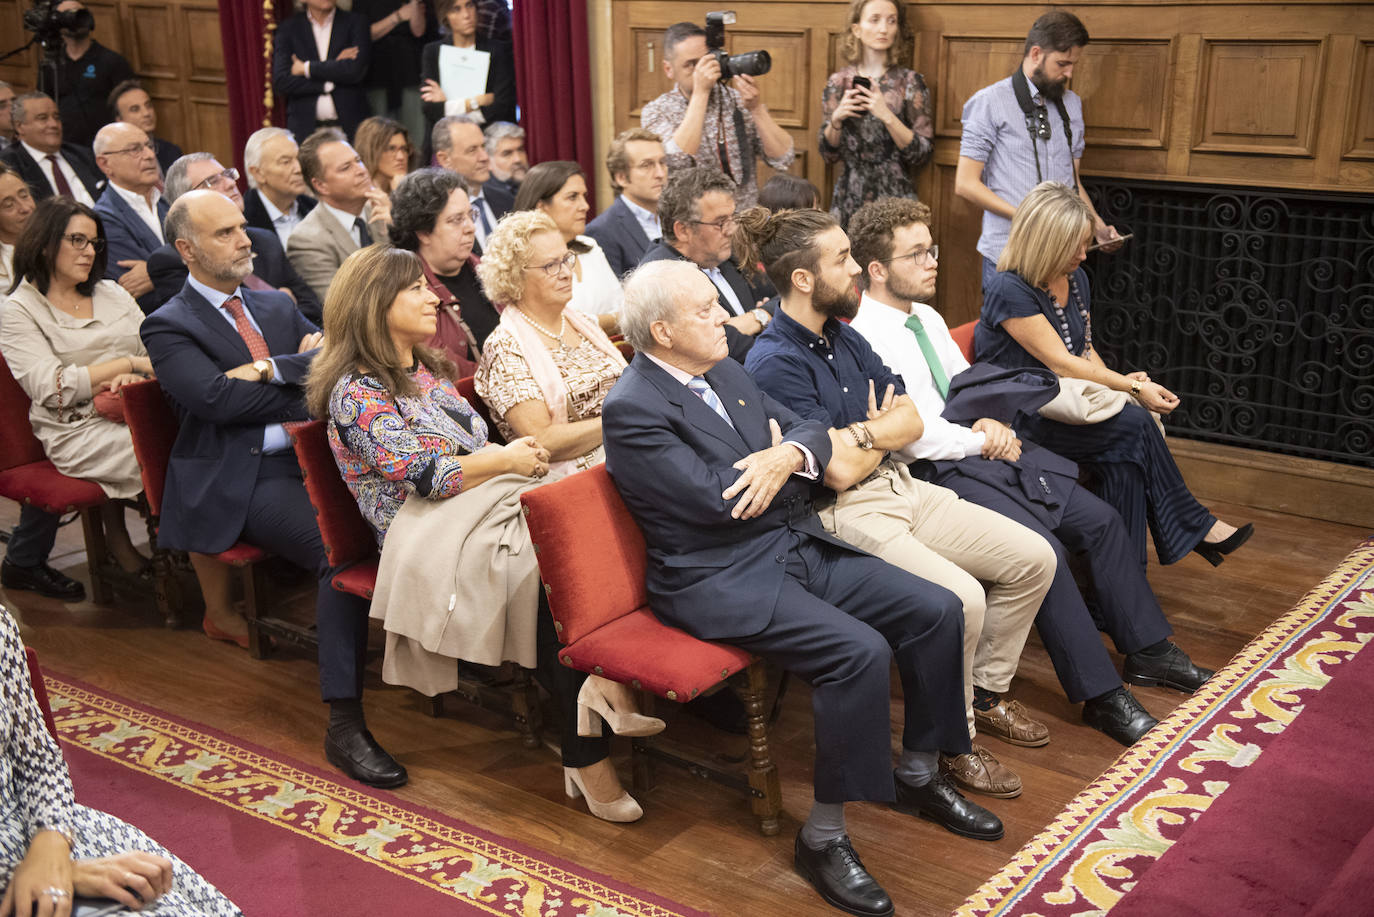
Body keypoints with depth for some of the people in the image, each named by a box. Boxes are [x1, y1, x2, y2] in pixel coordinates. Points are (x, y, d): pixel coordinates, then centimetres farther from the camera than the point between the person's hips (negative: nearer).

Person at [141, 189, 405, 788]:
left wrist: (266, 369, -7)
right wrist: (305, 385, -4)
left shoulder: (277, 306, 23)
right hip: (244, 481, -6)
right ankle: (344, 726, -28)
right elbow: (217, 398, -12)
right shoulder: (168, 327, 4)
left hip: (310, 459, 6)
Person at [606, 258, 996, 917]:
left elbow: (808, 429, 11)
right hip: (723, 579, -9)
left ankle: (917, 776, 18)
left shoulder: (726, 373, 13)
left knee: (936, 610, -2)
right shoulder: (632, 410, -14)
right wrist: (787, 460, -5)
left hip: (798, 547, 9)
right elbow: (716, 498, -22)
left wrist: (790, 455, -14)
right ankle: (822, 838, -13)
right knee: (860, 652, -28)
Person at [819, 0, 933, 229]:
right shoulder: (838, 82, 5)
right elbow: (828, 153, 8)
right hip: (847, 199, 2)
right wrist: (836, 120, -10)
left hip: (894, 197, -2)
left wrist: (887, 116, -18)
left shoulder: (910, 81, -1)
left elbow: (923, 153, -6)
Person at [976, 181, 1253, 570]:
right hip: (1021, 418, -7)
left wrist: (1120, 384, -4)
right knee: (1135, 423, -24)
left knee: (1125, 459, -24)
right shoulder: (1009, 290, -16)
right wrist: (1133, 386, -18)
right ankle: (1193, 526, -8)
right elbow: (1061, 363, -19)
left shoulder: (1076, 280, 10)